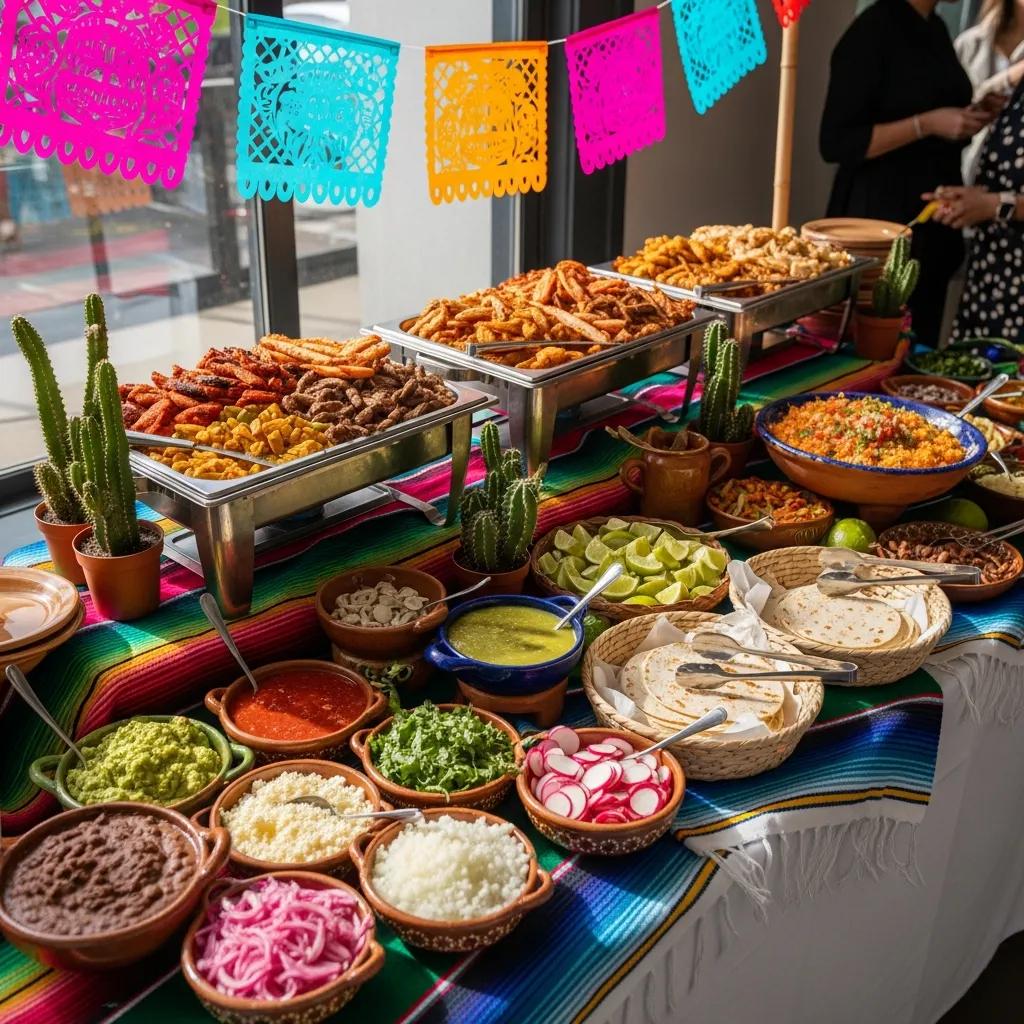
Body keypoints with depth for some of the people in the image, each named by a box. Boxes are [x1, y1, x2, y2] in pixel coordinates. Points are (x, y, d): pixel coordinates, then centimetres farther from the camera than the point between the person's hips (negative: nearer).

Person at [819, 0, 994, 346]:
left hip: (934, 215, 8)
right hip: (881, 216, -8)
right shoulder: (873, 31, -12)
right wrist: (927, 123, -20)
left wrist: (972, 117, 4)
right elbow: (837, 143, -17)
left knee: (919, 343, 12)